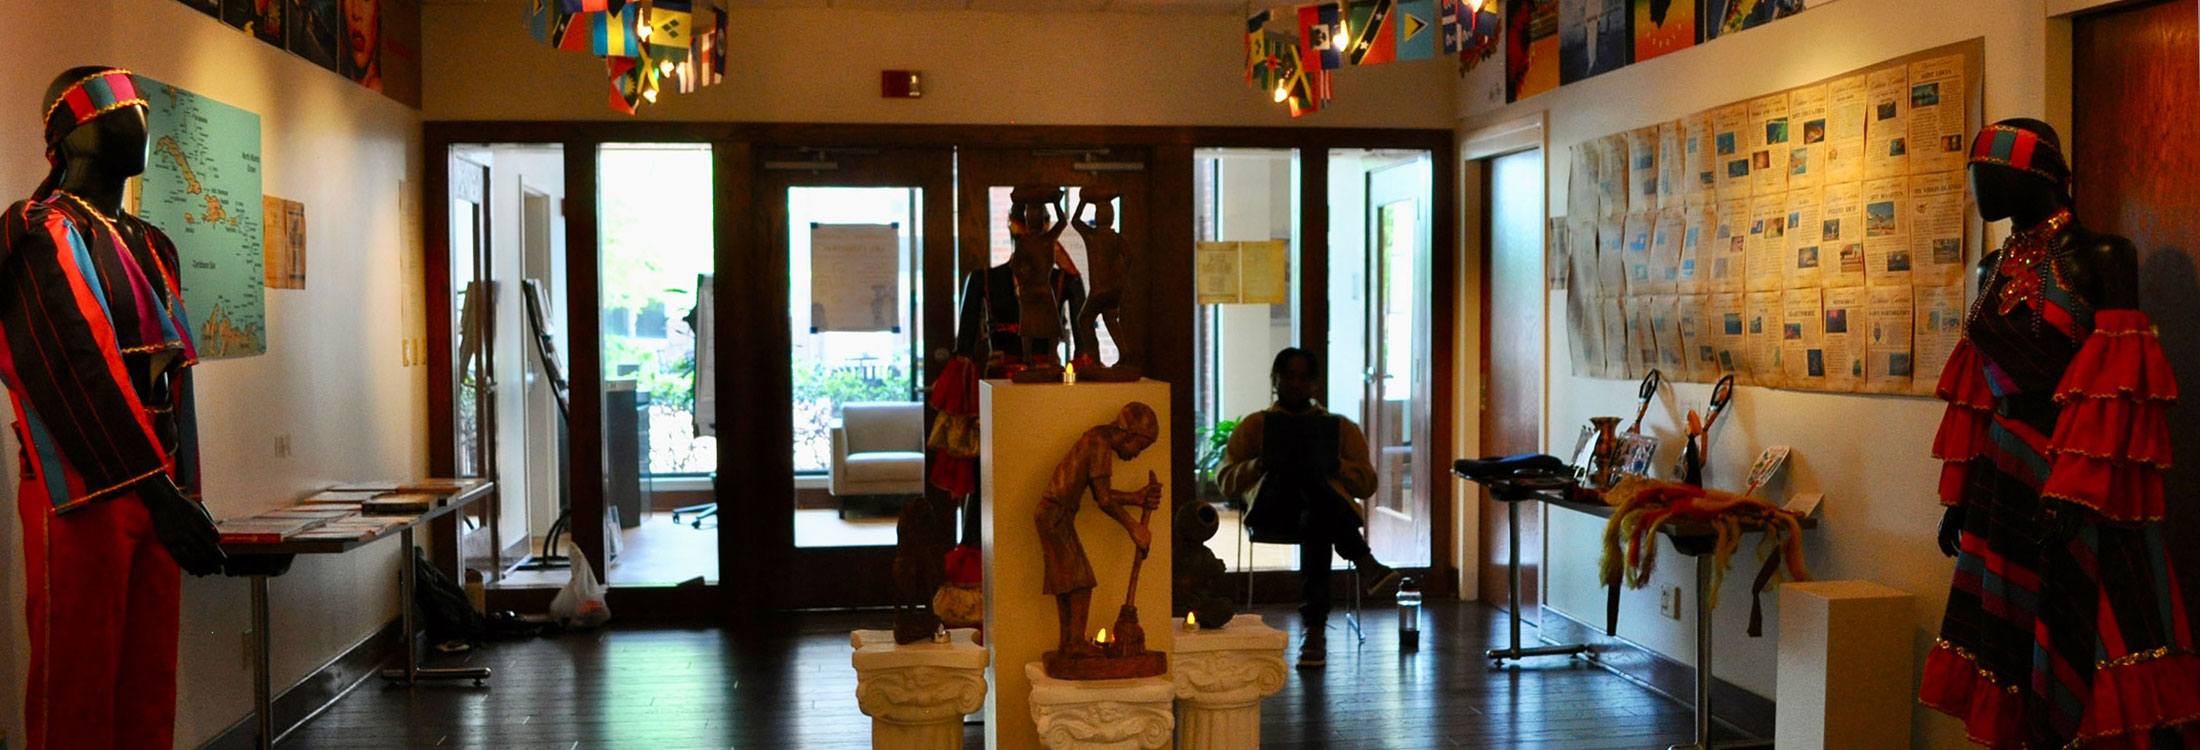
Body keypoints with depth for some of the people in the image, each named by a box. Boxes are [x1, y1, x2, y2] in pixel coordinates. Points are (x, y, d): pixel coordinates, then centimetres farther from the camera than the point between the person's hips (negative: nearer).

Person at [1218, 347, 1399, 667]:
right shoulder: (1253, 426, 24)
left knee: (1315, 519, -41)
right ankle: (1365, 563, -49)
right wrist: (1262, 464, -9)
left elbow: (1367, 484, 14)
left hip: (1332, 506, 1)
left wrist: (1334, 465, -8)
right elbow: (1226, 481, 12)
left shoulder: (1341, 427, 25)